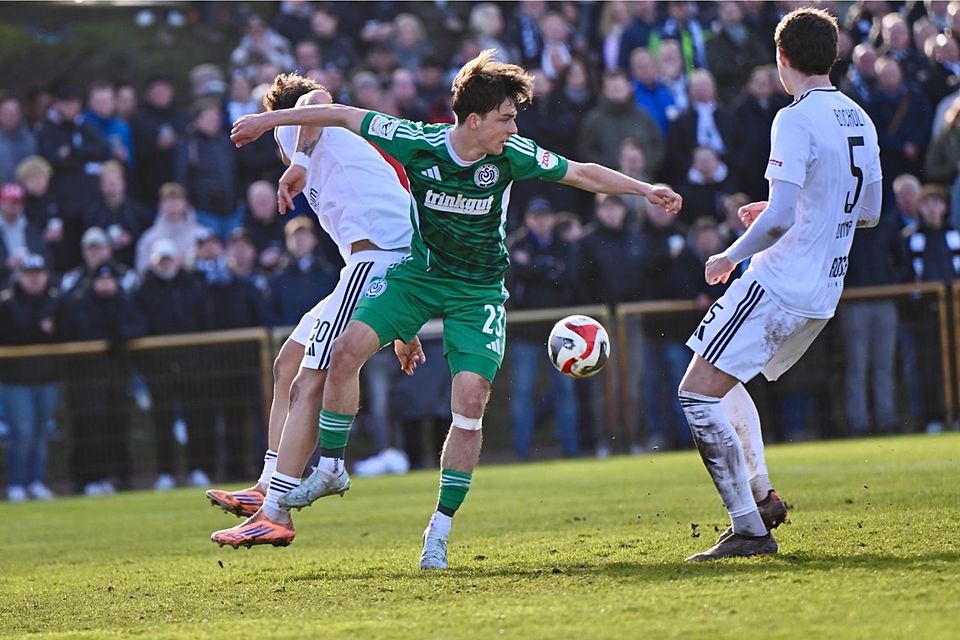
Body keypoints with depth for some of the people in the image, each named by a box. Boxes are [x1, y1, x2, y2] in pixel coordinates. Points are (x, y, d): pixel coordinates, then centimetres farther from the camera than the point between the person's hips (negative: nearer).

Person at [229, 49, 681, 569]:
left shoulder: (511, 155, -14)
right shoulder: (419, 143, -17)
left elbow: (581, 174, -3)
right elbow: (346, 116, -7)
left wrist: (645, 190, -7)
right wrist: (271, 119, -4)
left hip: (478, 291, 0)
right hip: (419, 273, 1)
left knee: (470, 402, -14)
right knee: (346, 350, -18)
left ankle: (440, 530, -4)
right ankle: (331, 469, 2)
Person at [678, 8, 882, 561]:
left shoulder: (797, 121, -16)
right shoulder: (861, 121, 10)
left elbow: (781, 217, -23)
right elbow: (870, 213, 20)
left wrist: (732, 256, -7)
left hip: (780, 283, -9)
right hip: (824, 292, 9)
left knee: (698, 393, -7)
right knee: (727, 383, 26)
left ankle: (750, 528, -12)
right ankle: (761, 495, 21)